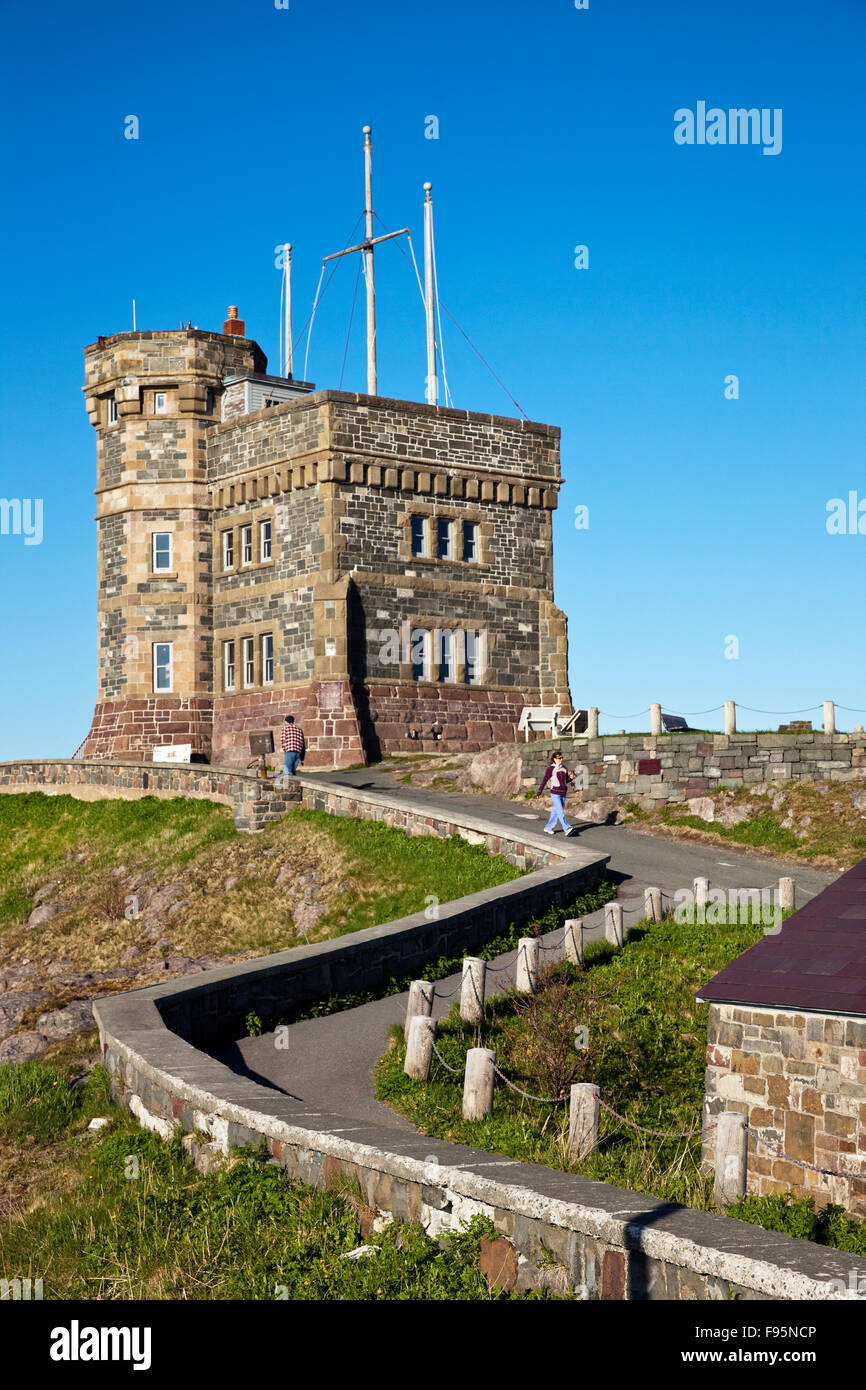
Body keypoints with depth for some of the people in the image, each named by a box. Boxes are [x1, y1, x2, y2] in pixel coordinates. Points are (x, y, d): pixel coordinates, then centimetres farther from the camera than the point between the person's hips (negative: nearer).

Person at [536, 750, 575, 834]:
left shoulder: (564, 768, 10)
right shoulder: (551, 768, -5)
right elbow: (545, 780, -1)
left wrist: (571, 778, -4)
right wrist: (539, 791, 0)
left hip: (563, 793, 6)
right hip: (555, 793, -6)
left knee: (555, 812, 10)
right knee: (560, 811, -15)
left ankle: (548, 828, 22)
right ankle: (567, 829, -25)